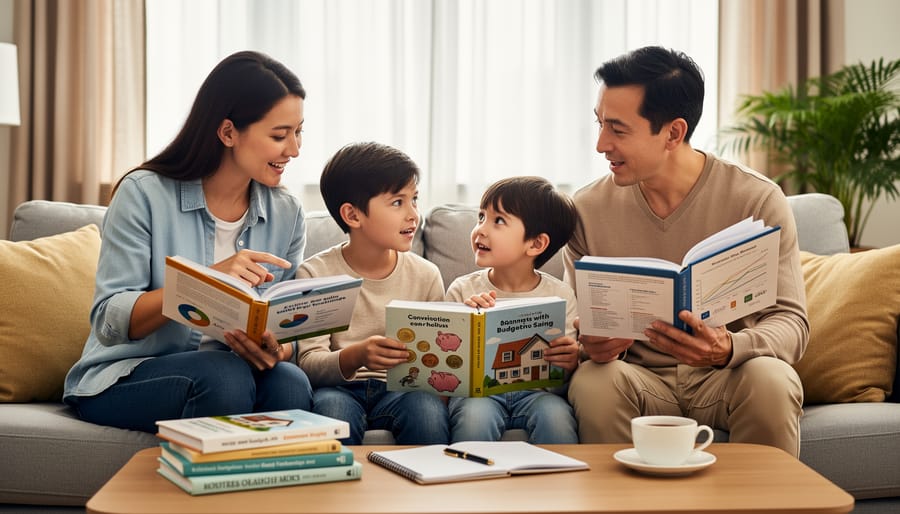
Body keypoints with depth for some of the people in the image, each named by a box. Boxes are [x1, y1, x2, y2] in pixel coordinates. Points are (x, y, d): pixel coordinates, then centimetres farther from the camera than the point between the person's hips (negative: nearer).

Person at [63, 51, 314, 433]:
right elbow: (109, 322, -15)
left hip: (230, 373, 4)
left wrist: (275, 350, -21)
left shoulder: (287, 215, 3)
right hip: (125, 379, -3)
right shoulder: (144, 193, -10)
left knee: (290, 383, -30)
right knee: (225, 376, -34)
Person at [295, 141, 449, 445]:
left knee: (428, 408, -30)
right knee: (333, 408, -35)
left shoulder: (426, 275, 5)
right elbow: (309, 362, -10)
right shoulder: (315, 274, -3)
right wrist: (356, 356, -31)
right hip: (339, 387, -2)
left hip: (399, 389, 2)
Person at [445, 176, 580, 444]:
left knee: (555, 416, -31)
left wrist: (572, 360, -17)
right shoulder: (463, 290, 4)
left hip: (537, 390, 0)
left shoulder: (560, 294, 3)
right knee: (474, 416, -32)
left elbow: (564, 366, 7)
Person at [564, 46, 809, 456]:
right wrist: (590, 344, -22)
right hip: (637, 376, 1)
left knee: (770, 379, -33)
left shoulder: (758, 200, -9)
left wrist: (728, 348, -33)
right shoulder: (588, 208, -1)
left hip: (723, 376, -1)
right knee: (593, 381, -31)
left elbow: (791, 321, -11)